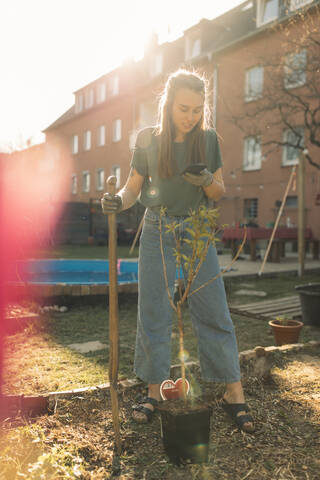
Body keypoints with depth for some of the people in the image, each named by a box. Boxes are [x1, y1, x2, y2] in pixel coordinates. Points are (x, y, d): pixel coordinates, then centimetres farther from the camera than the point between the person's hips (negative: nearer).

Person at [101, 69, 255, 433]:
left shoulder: (208, 139, 0)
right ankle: (155, 391, 19)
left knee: (214, 311, -1)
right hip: (157, 230, 0)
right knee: (153, 313, 3)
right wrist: (118, 201, -19)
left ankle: (233, 393, 12)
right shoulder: (148, 139, -1)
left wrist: (206, 181, -19)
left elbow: (220, 192, 4)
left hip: (197, 231, 0)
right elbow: (134, 186, 3)